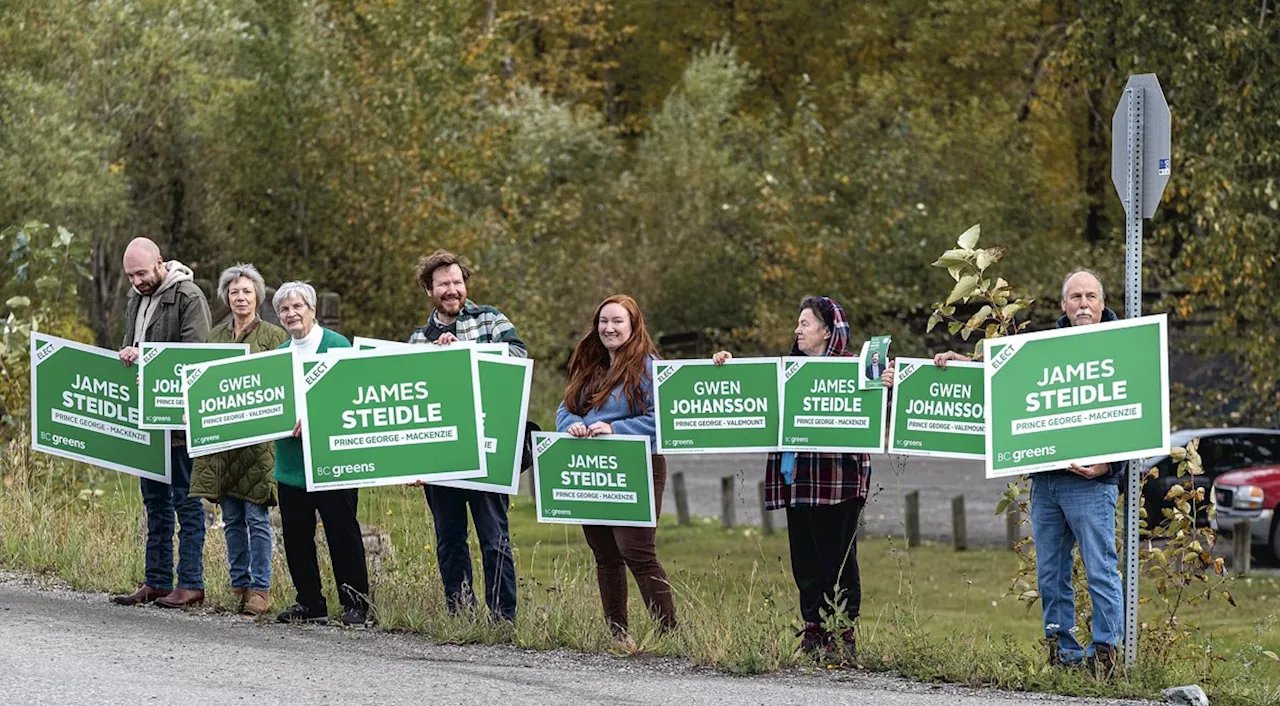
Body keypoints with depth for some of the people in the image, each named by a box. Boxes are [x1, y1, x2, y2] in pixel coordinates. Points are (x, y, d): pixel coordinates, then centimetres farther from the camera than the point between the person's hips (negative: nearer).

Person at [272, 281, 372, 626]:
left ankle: (355, 603, 4)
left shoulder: (336, 345, -5)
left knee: (342, 532, -3)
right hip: (291, 462, 6)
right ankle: (310, 604, 17)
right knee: (295, 534, 8)